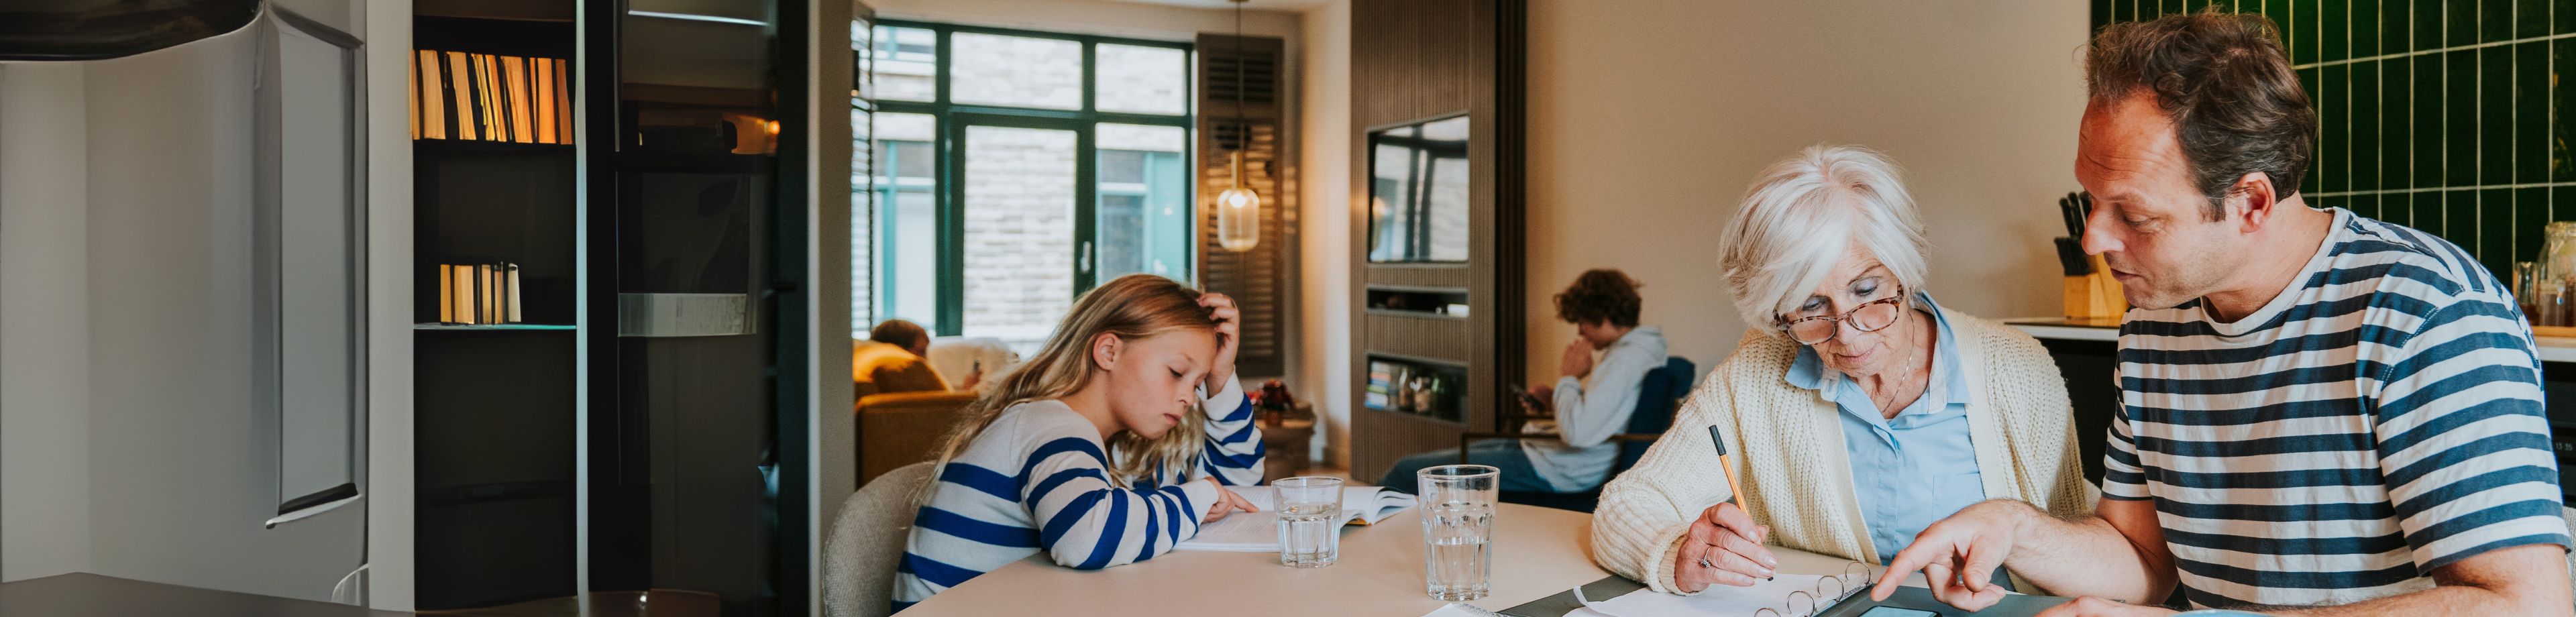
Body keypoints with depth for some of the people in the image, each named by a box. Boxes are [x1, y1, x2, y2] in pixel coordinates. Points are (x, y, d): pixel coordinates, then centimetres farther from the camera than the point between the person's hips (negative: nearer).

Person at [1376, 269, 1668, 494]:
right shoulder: (1633, 349, 10)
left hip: (1551, 471, -11)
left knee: (1407, 471, -6)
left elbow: (1578, 432, -31)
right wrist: (1554, 399, 8)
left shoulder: (1629, 358, -22)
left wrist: (1568, 377, -15)